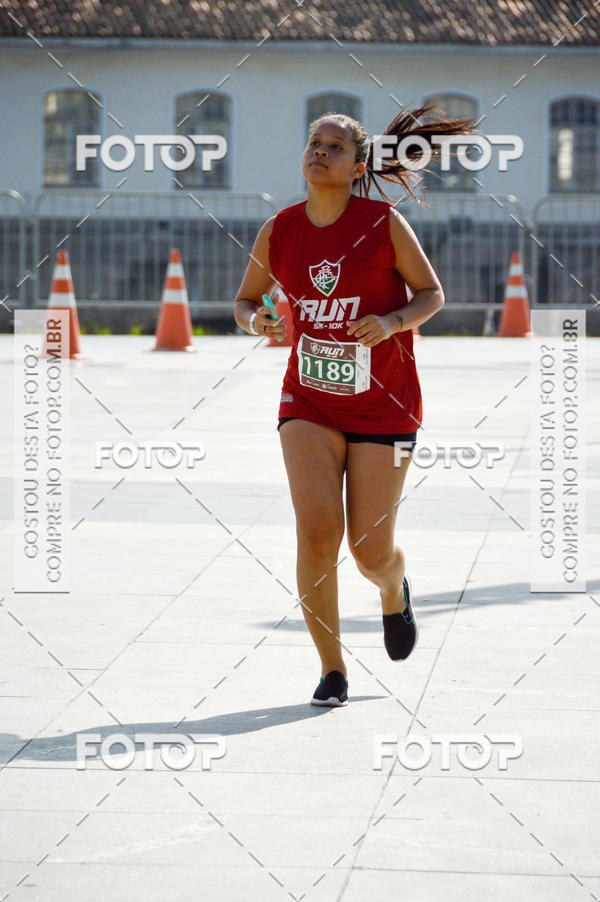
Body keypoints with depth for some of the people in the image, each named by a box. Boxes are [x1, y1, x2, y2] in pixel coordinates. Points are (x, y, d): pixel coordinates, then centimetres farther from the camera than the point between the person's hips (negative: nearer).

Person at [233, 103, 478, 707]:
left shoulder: (384, 223, -9)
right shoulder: (279, 231, -2)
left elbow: (432, 294, 0)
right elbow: (244, 300, 12)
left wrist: (392, 322, -20)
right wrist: (256, 321, -12)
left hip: (384, 405, -1)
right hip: (308, 402, 1)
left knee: (371, 551, 0)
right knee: (317, 529, -17)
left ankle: (394, 590, 39)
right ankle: (331, 669, -3)